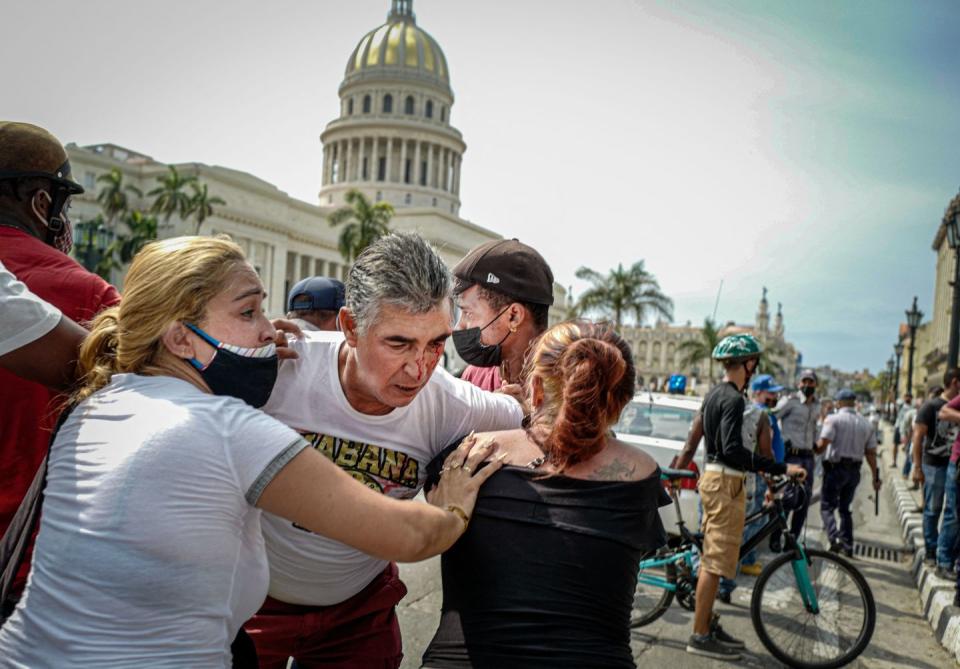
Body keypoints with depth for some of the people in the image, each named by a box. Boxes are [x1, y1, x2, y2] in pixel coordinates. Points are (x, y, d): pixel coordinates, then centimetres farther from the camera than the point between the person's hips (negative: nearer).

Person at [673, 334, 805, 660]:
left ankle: (707, 625, 26)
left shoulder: (713, 394, 12)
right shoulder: (733, 398, -18)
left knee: (711, 557, 16)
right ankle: (700, 635, 3)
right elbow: (733, 450, -26)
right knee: (715, 562, -4)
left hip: (713, 477, 10)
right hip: (725, 482, -10)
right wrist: (782, 468, -27)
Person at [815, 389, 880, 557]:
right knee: (845, 508, 17)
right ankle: (847, 546, 17)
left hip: (835, 468, -5)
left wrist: (815, 450, 2)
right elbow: (871, 452, 7)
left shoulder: (833, 419, -8)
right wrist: (875, 477, 11)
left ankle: (834, 538, -20)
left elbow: (823, 443, -19)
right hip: (854, 470, 5)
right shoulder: (866, 423, 9)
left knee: (827, 507, 0)